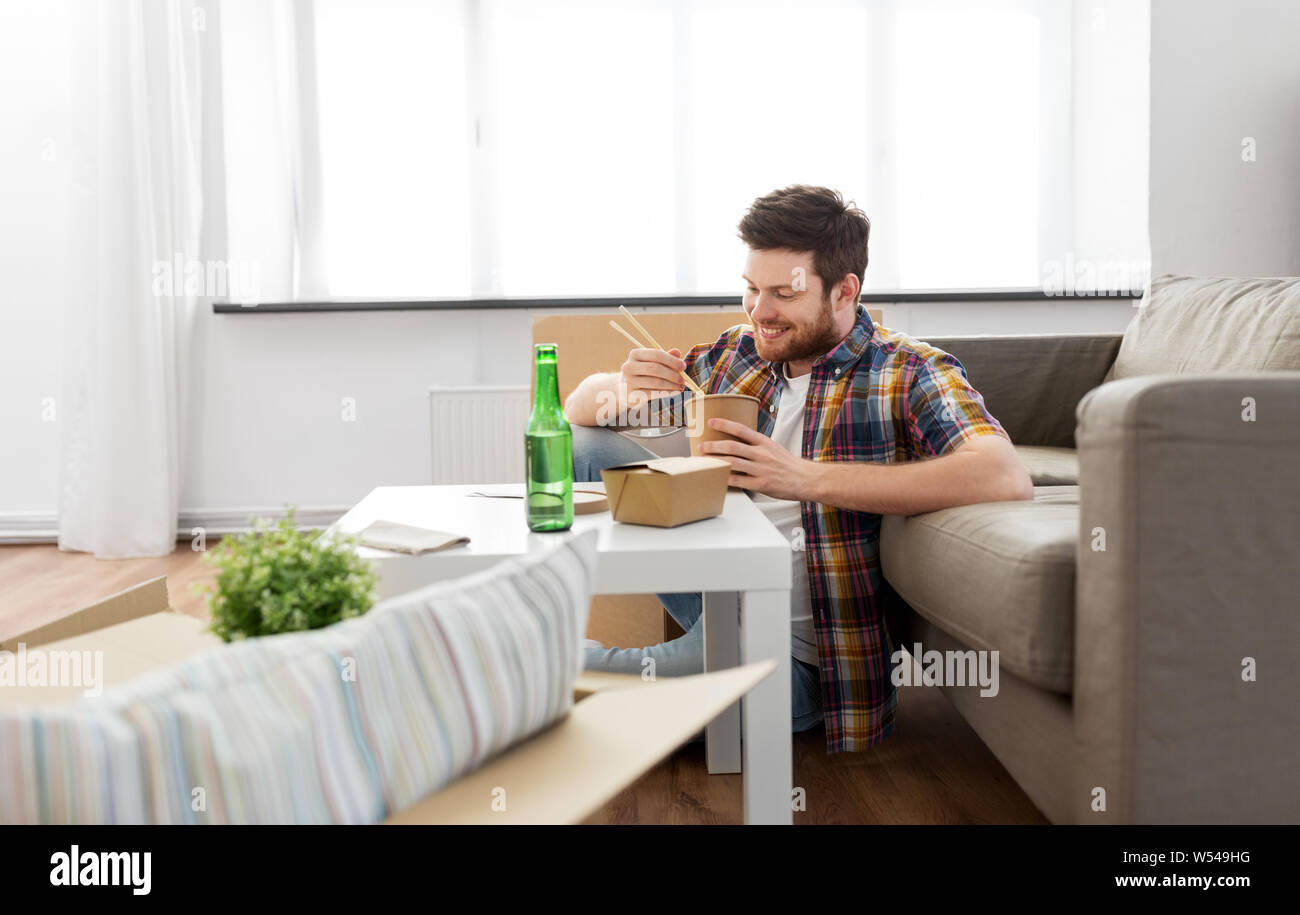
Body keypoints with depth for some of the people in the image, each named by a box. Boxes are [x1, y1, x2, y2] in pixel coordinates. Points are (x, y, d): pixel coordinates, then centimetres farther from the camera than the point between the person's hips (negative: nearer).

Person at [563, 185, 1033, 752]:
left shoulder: (910, 373, -12)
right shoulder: (735, 355, 3)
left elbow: (1007, 478, -33)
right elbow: (582, 403, 11)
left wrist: (807, 479, -37)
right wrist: (623, 390, -16)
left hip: (795, 647, -6)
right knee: (583, 442, -2)